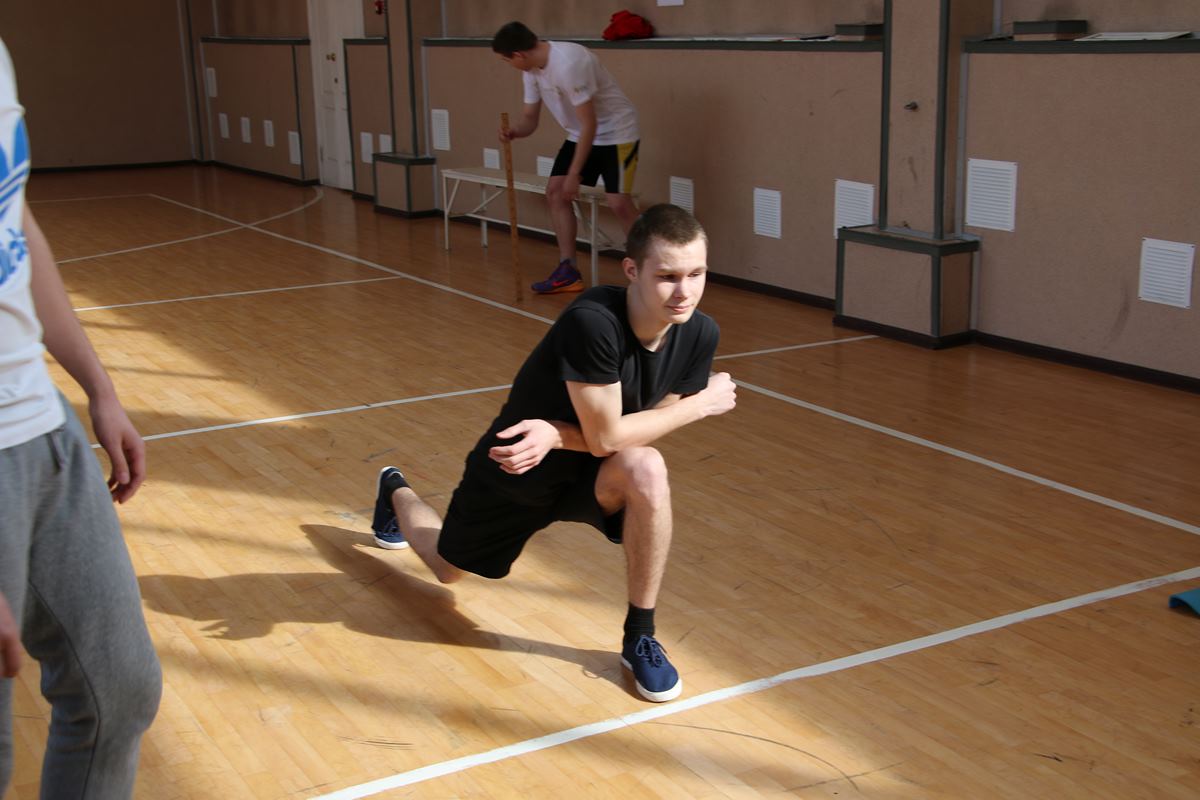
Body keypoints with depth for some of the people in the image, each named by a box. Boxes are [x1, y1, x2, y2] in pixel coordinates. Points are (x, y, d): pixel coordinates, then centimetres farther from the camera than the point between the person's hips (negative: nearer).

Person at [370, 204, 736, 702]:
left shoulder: (700, 334, -19)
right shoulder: (592, 322, -38)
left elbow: (648, 426, -14)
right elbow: (606, 437, -32)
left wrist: (557, 434, -29)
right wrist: (701, 404, -24)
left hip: (588, 472, 3)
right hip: (513, 470, -3)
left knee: (647, 471, -32)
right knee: (447, 568, 21)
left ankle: (640, 638, -12)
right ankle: (396, 493, 57)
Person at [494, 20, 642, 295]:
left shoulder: (569, 63, -31)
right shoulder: (531, 69, -4)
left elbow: (589, 125, -29)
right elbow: (529, 119, 5)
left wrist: (574, 174, -26)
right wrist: (513, 132, -19)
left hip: (615, 132, -9)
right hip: (581, 134, 9)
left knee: (618, 203, -17)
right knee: (555, 192, 1)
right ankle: (568, 270, 8)